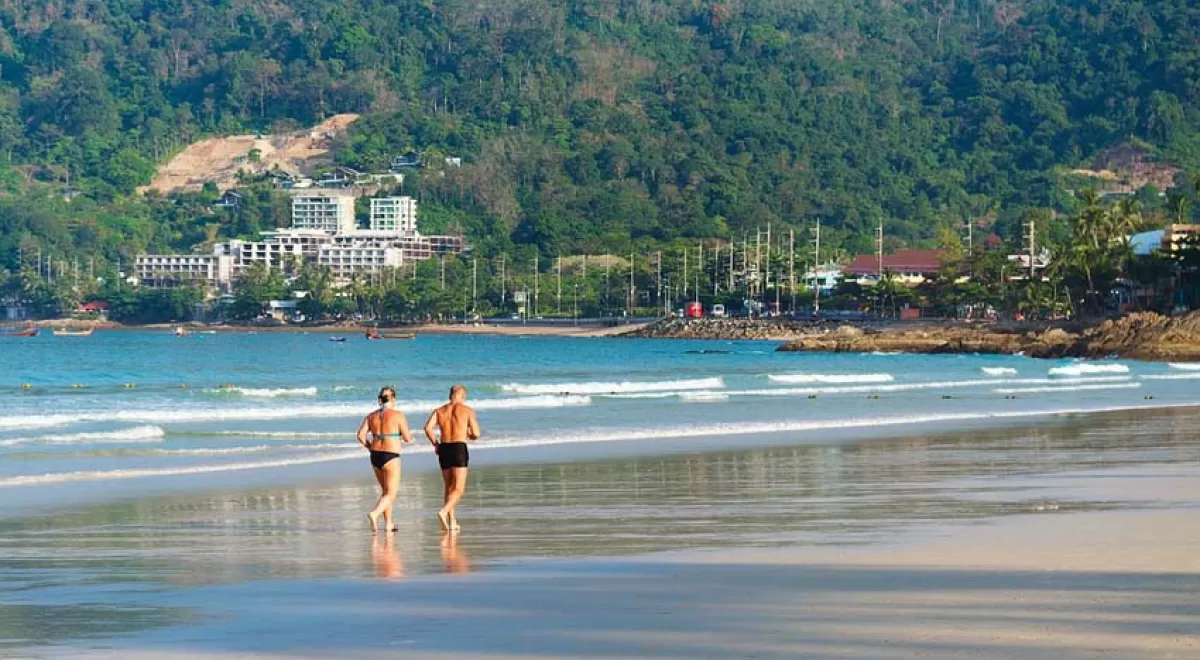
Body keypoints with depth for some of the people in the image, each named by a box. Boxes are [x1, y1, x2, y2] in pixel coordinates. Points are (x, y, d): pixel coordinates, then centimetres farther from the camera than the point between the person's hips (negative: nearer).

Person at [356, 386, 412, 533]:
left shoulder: (371, 416, 6)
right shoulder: (398, 415, -8)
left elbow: (360, 435, -1)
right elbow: (407, 438, -5)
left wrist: (370, 447, 14)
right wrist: (410, 437, 18)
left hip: (375, 456, 6)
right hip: (391, 457, -6)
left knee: (385, 490, 21)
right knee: (391, 493, -3)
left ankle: (388, 523, 22)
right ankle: (374, 514, -27)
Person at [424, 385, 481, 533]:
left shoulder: (440, 411, 12)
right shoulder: (468, 410, 3)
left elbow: (428, 428, -5)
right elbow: (476, 434, -2)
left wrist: (435, 444, 9)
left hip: (444, 449, 4)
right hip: (459, 448, -4)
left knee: (449, 488, 17)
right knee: (458, 490, -5)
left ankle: (452, 522, 16)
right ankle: (444, 512, -29)